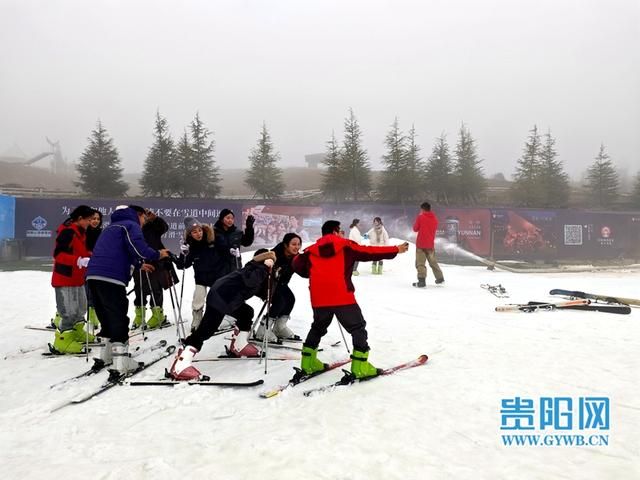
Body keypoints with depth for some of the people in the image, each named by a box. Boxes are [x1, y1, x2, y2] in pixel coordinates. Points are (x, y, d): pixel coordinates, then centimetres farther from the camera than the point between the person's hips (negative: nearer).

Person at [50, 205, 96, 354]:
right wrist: (79, 261, -34)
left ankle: (76, 332, 36)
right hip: (65, 279, -10)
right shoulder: (67, 232, -18)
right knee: (69, 311, -8)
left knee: (81, 308, 20)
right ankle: (62, 339, 2)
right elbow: (58, 254, -25)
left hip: (77, 278, 10)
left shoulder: (80, 232, 13)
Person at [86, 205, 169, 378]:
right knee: (119, 319, -7)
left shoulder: (112, 227, 31)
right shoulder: (132, 225, 3)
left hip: (93, 275, 9)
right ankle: (121, 364, -10)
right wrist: (158, 254, 2)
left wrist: (138, 265, 37)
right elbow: (138, 248, -14)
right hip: (111, 278, -8)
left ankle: (107, 355, 30)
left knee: (107, 318, 19)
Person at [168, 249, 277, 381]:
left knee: (247, 313, 24)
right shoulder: (255, 267, -11)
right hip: (219, 297, -11)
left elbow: (264, 294, 20)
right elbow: (249, 281, -33)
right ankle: (180, 364, -22)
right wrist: (265, 267, -27)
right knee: (207, 329, -17)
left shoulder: (260, 271, 17)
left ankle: (238, 346, 35)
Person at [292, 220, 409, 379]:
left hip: (319, 299, 5)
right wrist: (396, 250, 13)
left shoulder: (311, 250, 13)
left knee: (318, 327, 25)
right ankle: (360, 366, 2)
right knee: (358, 328, 8)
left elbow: (297, 264, 12)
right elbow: (370, 252, 5)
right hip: (342, 297, -4)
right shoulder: (346, 246, 6)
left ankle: (308, 362, 26)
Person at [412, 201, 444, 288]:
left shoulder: (420, 217, -7)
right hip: (431, 244, 5)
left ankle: (421, 280, -18)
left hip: (421, 243, -5)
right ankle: (440, 278, 28)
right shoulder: (434, 218, 7)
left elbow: (415, 229, 1)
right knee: (433, 261, 20)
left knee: (420, 263, -6)